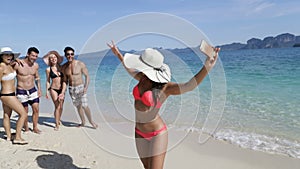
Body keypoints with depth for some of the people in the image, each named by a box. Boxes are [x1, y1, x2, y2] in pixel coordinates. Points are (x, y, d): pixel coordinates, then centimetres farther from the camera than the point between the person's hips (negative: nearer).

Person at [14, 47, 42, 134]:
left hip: (33, 90, 4)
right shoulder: (18, 64, -15)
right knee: (25, 112, 6)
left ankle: (35, 127, 15)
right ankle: (26, 128, 26)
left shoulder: (36, 65, 2)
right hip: (21, 91, -4)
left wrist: (39, 89, 9)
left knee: (36, 109, 0)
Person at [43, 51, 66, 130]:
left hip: (61, 89, 3)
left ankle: (58, 120, 34)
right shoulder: (48, 69, -2)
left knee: (61, 107, 11)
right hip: (53, 89, -2)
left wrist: (63, 91, -5)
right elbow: (48, 81, 5)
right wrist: (47, 91, 0)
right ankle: (57, 124, 3)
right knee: (57, 106, -7)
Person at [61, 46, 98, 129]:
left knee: (84, 105, -9)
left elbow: (87, 76, -7)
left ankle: (91, 121, 12)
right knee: (78, 106, 12)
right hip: (71, 88, 4)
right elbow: (65, 79, 12)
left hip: (80, 87, -4)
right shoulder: (64, 67, 1)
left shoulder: (80, 64, -12)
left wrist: (86, 87, -17)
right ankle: (83, 122, 28)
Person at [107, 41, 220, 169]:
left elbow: (189, 86, -39)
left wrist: (207, 67, -53)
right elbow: (131, 69, 16)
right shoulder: (144, 78, -6)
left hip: (157, 133, -6)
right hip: (140, 133, 6)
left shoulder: (165, 87, -24)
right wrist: (118, 54, 25)